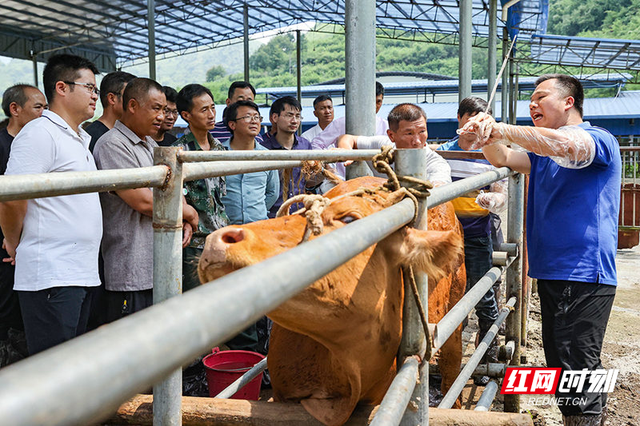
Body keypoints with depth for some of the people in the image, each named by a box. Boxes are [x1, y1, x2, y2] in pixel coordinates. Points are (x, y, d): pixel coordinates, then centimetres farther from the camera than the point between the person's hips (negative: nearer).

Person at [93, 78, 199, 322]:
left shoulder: (152, 146, 18)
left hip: (161, 269, 9)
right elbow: (144, 201, -21)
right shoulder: (112, 145, -13)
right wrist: (188, 212, -6)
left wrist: (184, 223, 1)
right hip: (131, 276, -9)